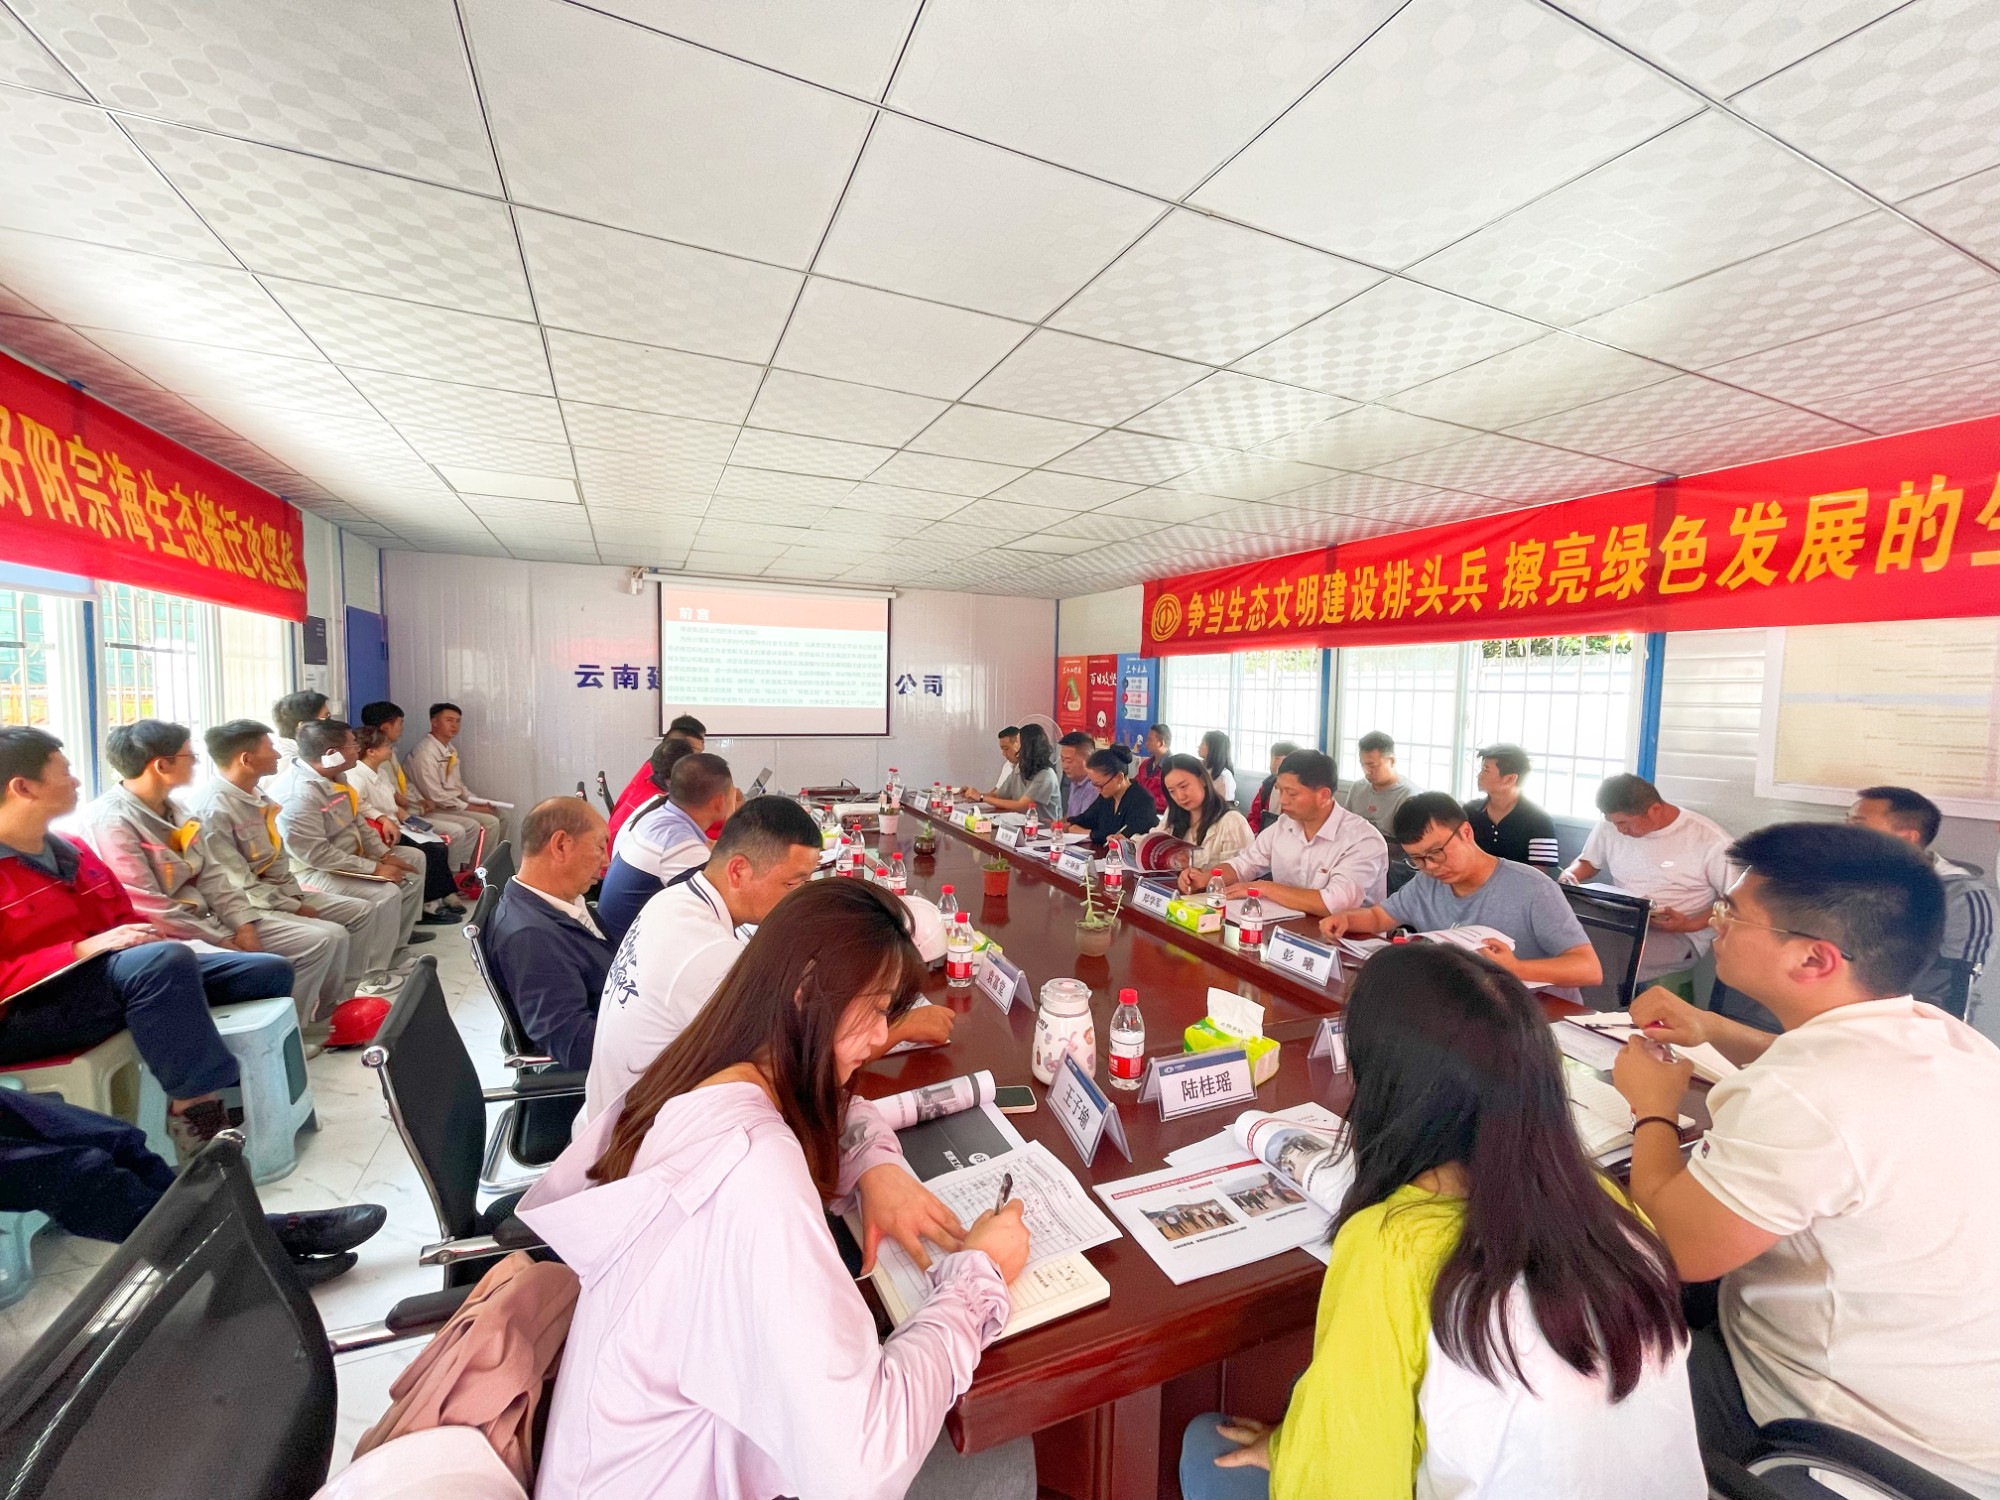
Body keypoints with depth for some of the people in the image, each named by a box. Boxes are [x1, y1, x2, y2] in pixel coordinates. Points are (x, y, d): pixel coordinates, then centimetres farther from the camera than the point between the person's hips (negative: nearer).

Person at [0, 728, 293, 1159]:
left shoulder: (70, 851, 14)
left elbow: (122, 918, 18)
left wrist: (148, 935, -3)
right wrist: (82, 951, -26)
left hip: (107, 974, 9)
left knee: (269, 971, 0)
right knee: (164, 959, -40)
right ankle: (196, 1108, -32)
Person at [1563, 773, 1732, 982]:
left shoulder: (1710, 840, -11)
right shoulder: (1610, 827, 2)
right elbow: (1589, 862, 19)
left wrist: (1691, 925, -19)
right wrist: (1570, 874, -5)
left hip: (1678, 934, -4)